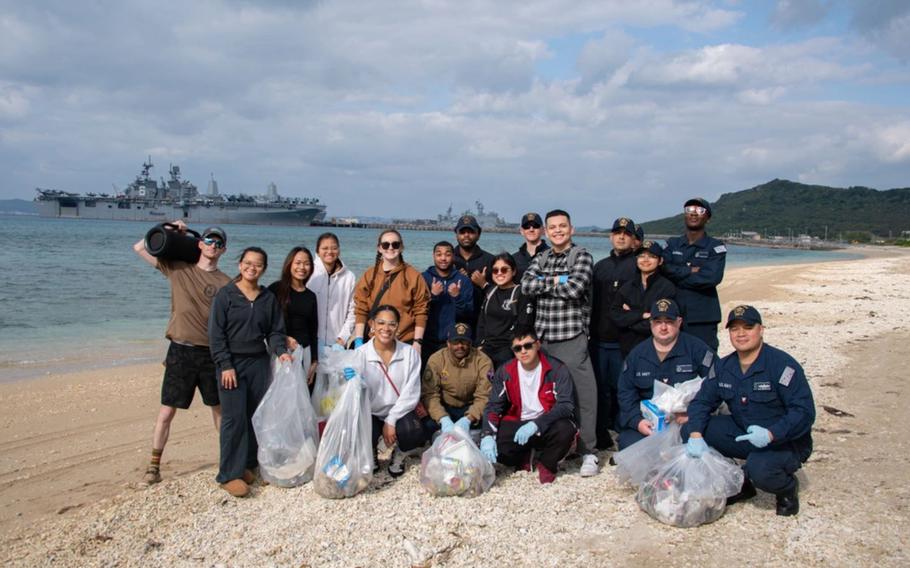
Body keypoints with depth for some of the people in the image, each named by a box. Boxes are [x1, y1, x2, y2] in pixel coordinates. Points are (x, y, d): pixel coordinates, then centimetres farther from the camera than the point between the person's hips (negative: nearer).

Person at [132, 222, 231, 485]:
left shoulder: (226, 283, 3)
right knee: (166, 412, 3)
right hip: (181, 351, -1)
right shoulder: (178, 269, 3)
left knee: (219, 408, 14)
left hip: (212, 352, 1)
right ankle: (154, 466, 14)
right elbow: (139, 248, 5)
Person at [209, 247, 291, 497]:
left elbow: (275, 331, 11)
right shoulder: (226, 295, -3)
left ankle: (247, 464, 19)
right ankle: (230, 474, 0)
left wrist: (281, 351, -9)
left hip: (259, 363, 4)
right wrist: (225, 365, -13)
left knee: (257, 416, 5)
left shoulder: (269, 298, 8)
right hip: (232, 363, -4)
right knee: (235, 418, -8)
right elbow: (216, 333, -6)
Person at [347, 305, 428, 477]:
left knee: (415, 434, -29)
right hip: (370, 413, 0)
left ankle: (398, 455, 12)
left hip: (400, 412, 1)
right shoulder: (360, 353, -10)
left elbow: (411, 393, -8)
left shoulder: (410, 353, -6)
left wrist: (391, 421, -16)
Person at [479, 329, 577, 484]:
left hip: (547, 427, -2)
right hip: (517, 425, 2)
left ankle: (546, 464, -2)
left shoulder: (557, 369, -12)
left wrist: (536, 424, -34)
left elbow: (567, 406, -19)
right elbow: (493, 406, -3)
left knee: (565, 429, -35)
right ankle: (523, 458, 10)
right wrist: (487, 436, -22)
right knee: (489, 447, -24)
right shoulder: (505, 372, -2)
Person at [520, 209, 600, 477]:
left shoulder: (581, 256, 1)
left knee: (582, 394, -6)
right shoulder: (541, 258, 16)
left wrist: (545, 283, -2)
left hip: (572, 336, -5)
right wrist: (557, 281, -7)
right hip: (543, 336, 5)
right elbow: (526, 285, 0)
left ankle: (588, 452, 3)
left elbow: (576, 288, -14)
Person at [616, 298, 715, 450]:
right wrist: (637, 421, -8)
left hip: (687, 421, -3)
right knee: (628, 442, -20)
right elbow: (626, 394, 9)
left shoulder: (697, 349, 0)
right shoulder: (636, 355, 11)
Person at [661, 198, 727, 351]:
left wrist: (677, 276, -8)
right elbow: (664, 268, -5)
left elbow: (712, 278, -14)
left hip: (703, 318, -3)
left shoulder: (716, 247, 1)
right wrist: (690, 271, -13)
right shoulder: (673, 244, 13)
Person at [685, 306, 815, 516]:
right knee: (689, 431, -10)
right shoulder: (724, 367, 1)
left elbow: (805, 411, -23)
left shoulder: (782, 364, -18)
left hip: (785, 442, -6)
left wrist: (771, 434, -38)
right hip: (743, 434, 6)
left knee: (760, 470, -37)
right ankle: (740, 483, 6)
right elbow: (702, 401, -2)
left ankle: (788, 488, 3)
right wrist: (695, 435, -21)